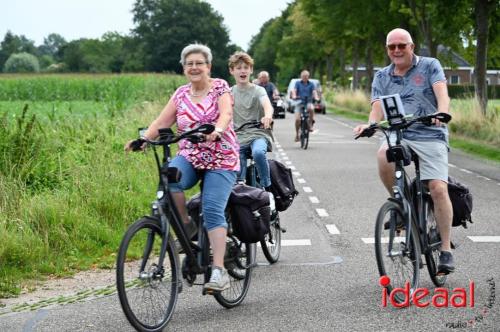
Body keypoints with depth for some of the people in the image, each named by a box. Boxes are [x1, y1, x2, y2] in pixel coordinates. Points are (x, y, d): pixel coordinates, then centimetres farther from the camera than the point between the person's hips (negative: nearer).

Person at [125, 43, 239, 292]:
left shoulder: (220, 87, -1)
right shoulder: (181, 94, 10)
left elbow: (226, 114, -20)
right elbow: (162, 122, 4)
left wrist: (217, 129, -42)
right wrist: (143, 139, -15)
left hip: (220, 160, -3)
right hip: (189, 158, 4)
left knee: (213, 210, -20)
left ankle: (219, 271, -21)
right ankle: (186, 227, -9)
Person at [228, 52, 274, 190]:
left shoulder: (258, 90, -1)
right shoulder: (230, 92, 11)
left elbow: (267, 104, -22)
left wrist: (268, 116, -46)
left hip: (258, 134, -3)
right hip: (238, 137, 4)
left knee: (258, 152, -35)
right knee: (238, 179, -9)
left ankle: (267, 188, -20)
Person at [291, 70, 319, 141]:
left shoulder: (311, 84, 6)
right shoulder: (298, 83, 5)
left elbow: (314, 91, -8)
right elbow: (294, 90, -9)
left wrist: (316, 97, -30)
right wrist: (294, 96, -31)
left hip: (308, 102, 0)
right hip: (299, 103, 0)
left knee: (311, 108, -36)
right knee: (297, 119, -14)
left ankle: (311, 124, -17)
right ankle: (297, 134, 7)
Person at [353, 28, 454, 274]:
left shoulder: (430, 66, 3)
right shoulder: (382, 77, 12)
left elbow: (442, 95, -11)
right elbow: (377, 109, 1)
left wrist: (441, 114, -34)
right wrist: (369, 125, -22)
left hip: (430, 135, -2)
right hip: (399, 135, 2)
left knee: (438, 189, -18)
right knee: (383, 155, -33)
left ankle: (446, 250, -4)